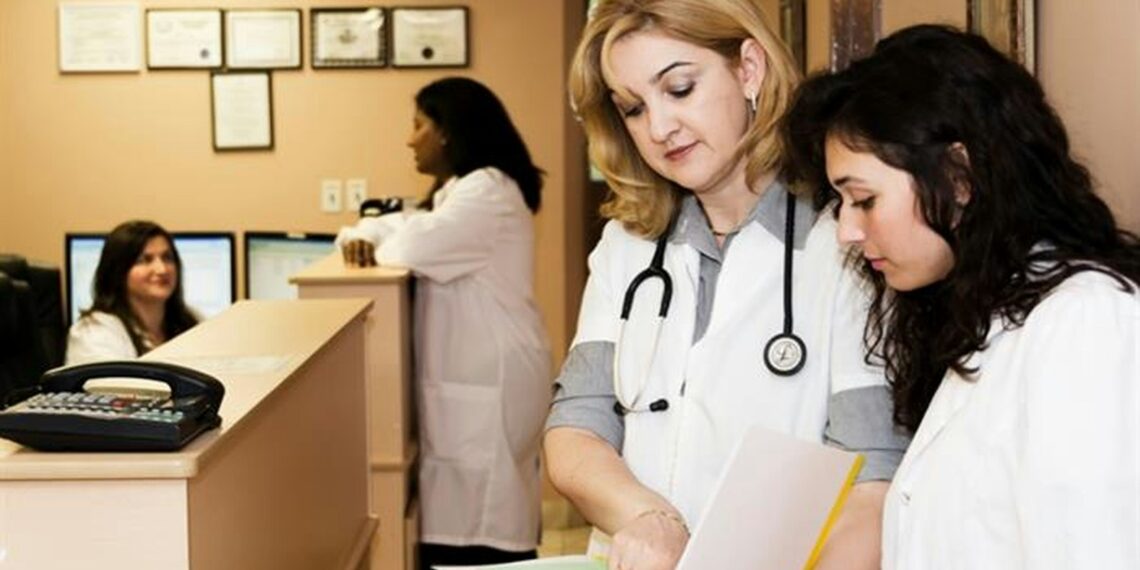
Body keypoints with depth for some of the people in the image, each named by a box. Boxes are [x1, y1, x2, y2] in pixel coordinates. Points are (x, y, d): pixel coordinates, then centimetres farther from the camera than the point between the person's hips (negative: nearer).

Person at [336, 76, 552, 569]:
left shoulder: (488, 191, -15)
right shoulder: (460, 190, 20)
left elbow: (412, 248, -25)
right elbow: (397, 227, 22)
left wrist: (375, 248, -1)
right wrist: (358, 237, -2)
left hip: (489, 385, -10)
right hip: (472, 380, 10)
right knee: (473, 514, 13)